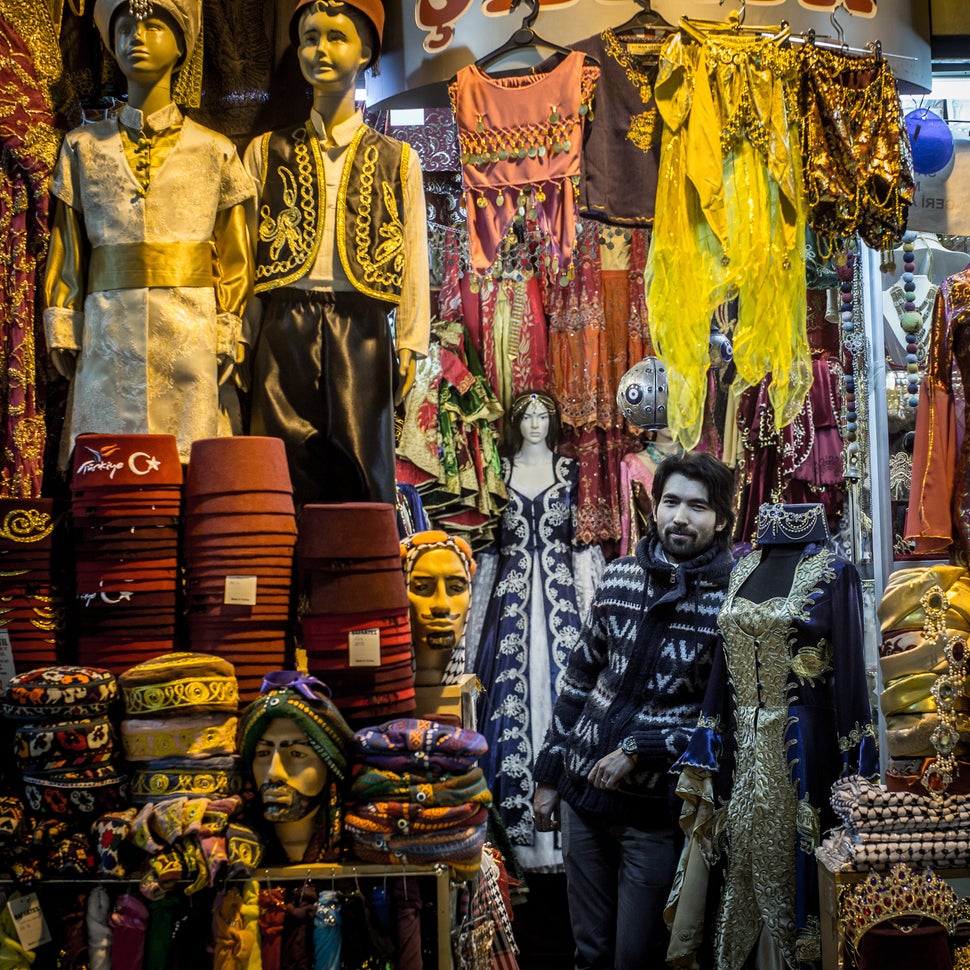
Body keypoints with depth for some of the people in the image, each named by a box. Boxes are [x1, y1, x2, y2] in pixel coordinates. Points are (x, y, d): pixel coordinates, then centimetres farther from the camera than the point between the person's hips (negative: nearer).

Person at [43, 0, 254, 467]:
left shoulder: (214, 152, 10)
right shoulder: (84, 147, 13)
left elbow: (234, 261, 8)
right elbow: (66, 253, 12)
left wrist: (226, 340, -1)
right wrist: (62, 336, 5)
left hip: (191, 338, -1)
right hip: (108, 336, 1)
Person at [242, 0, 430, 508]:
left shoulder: (396, 159, 12)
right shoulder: (265, 152, 13)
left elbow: (413, 256, 8)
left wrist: (410, 346, 0)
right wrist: (238, 341, 2)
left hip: (361, 331, 0)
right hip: (284, 327, 1)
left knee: (360, 471, -1)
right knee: (285, 473, -3)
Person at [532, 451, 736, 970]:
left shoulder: (731, 600, -11)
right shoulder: (620, 576, 2)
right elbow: (579, 678, 9)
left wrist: (638, 751, -16)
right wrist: (549, 776, 10)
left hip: (655, 807, -4)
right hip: (583, 790, 4)